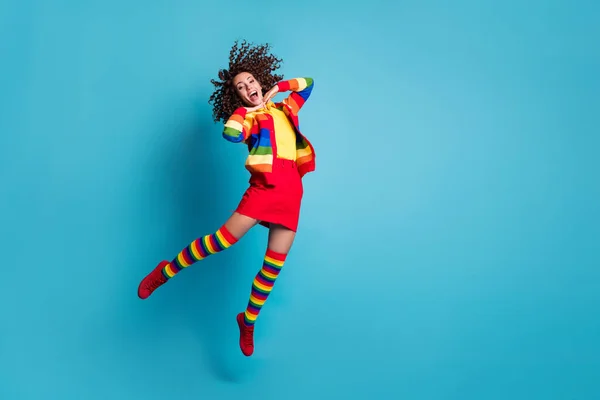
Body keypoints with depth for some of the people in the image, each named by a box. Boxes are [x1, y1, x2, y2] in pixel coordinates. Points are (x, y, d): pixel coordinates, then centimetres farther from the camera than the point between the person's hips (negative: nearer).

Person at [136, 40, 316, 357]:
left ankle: (248, 321, 18)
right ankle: (164, 272, 5)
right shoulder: (247, 117, 7)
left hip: (292, 190, 4)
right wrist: (243, 109, 1)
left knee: (275, 264, 2)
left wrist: (277, 87, 23)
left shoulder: (284, 108, 22)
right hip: (265, 184, -4)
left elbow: (307, 83, 37)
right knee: (224, 238, -15)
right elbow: (231, 135, -18)